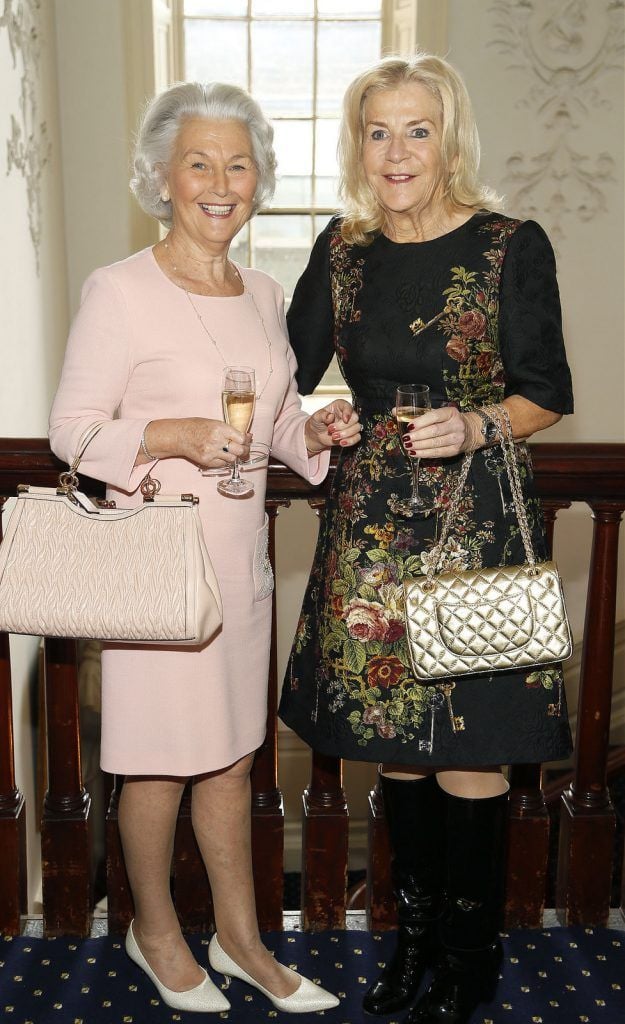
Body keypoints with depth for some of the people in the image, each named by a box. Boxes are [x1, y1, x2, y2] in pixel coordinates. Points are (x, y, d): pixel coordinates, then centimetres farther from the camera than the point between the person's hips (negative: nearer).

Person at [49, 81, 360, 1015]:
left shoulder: (263, 296, 11)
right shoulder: (120, 290, -10)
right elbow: (71, 428, -10)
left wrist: (316, 431, -3)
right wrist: (172, 436, -24)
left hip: (241, 556, 6)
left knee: (232, 754, 16)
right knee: (163, 760, 8)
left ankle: (240, 938, 33)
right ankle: (155, 931, 33)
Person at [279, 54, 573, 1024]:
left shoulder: (511, 246, -5)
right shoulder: (342, 251, 7)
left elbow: (547, 395, -1)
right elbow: (287, 377, 11)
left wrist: (475, 427, -19)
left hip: (475, 526, -4)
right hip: (372, 525, 4)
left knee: (466, 756, 4)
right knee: (395, 745, 13)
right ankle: (415, 934, 34)